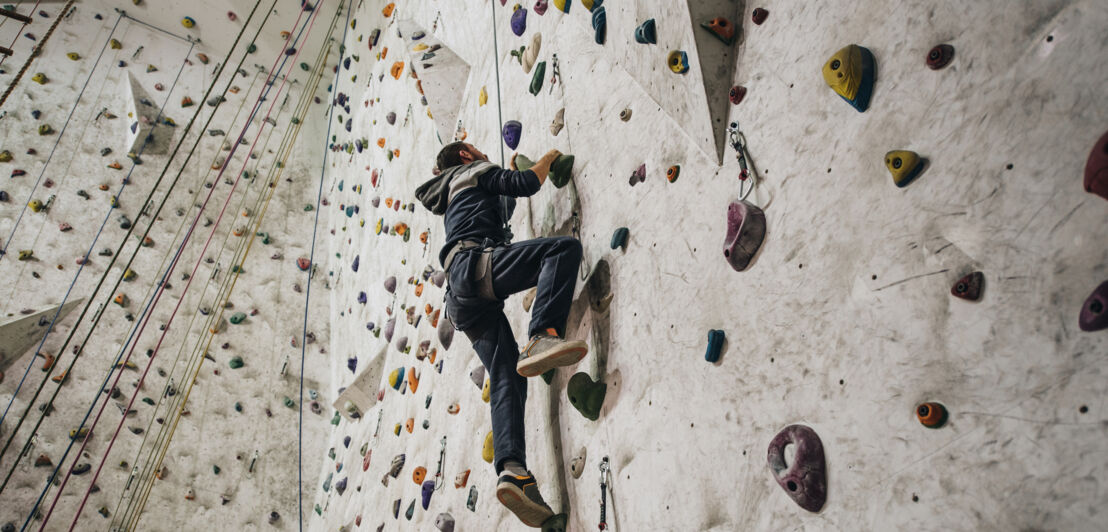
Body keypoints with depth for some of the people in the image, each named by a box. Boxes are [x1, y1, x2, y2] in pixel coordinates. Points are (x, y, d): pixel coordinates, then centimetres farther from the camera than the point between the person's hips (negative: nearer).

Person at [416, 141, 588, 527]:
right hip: (475, 265, -8)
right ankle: (541, 338, -41)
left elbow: (500, 210, 54)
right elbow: (528, 184, 6)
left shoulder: (454, 201, 41)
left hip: (464, 298, 8)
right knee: (565, 246, -21)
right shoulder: (474, 171, 17)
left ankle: (511, 470, -23)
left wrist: (509, 173, 60)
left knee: (506, 379, -6)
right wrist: (548, 158, 25)